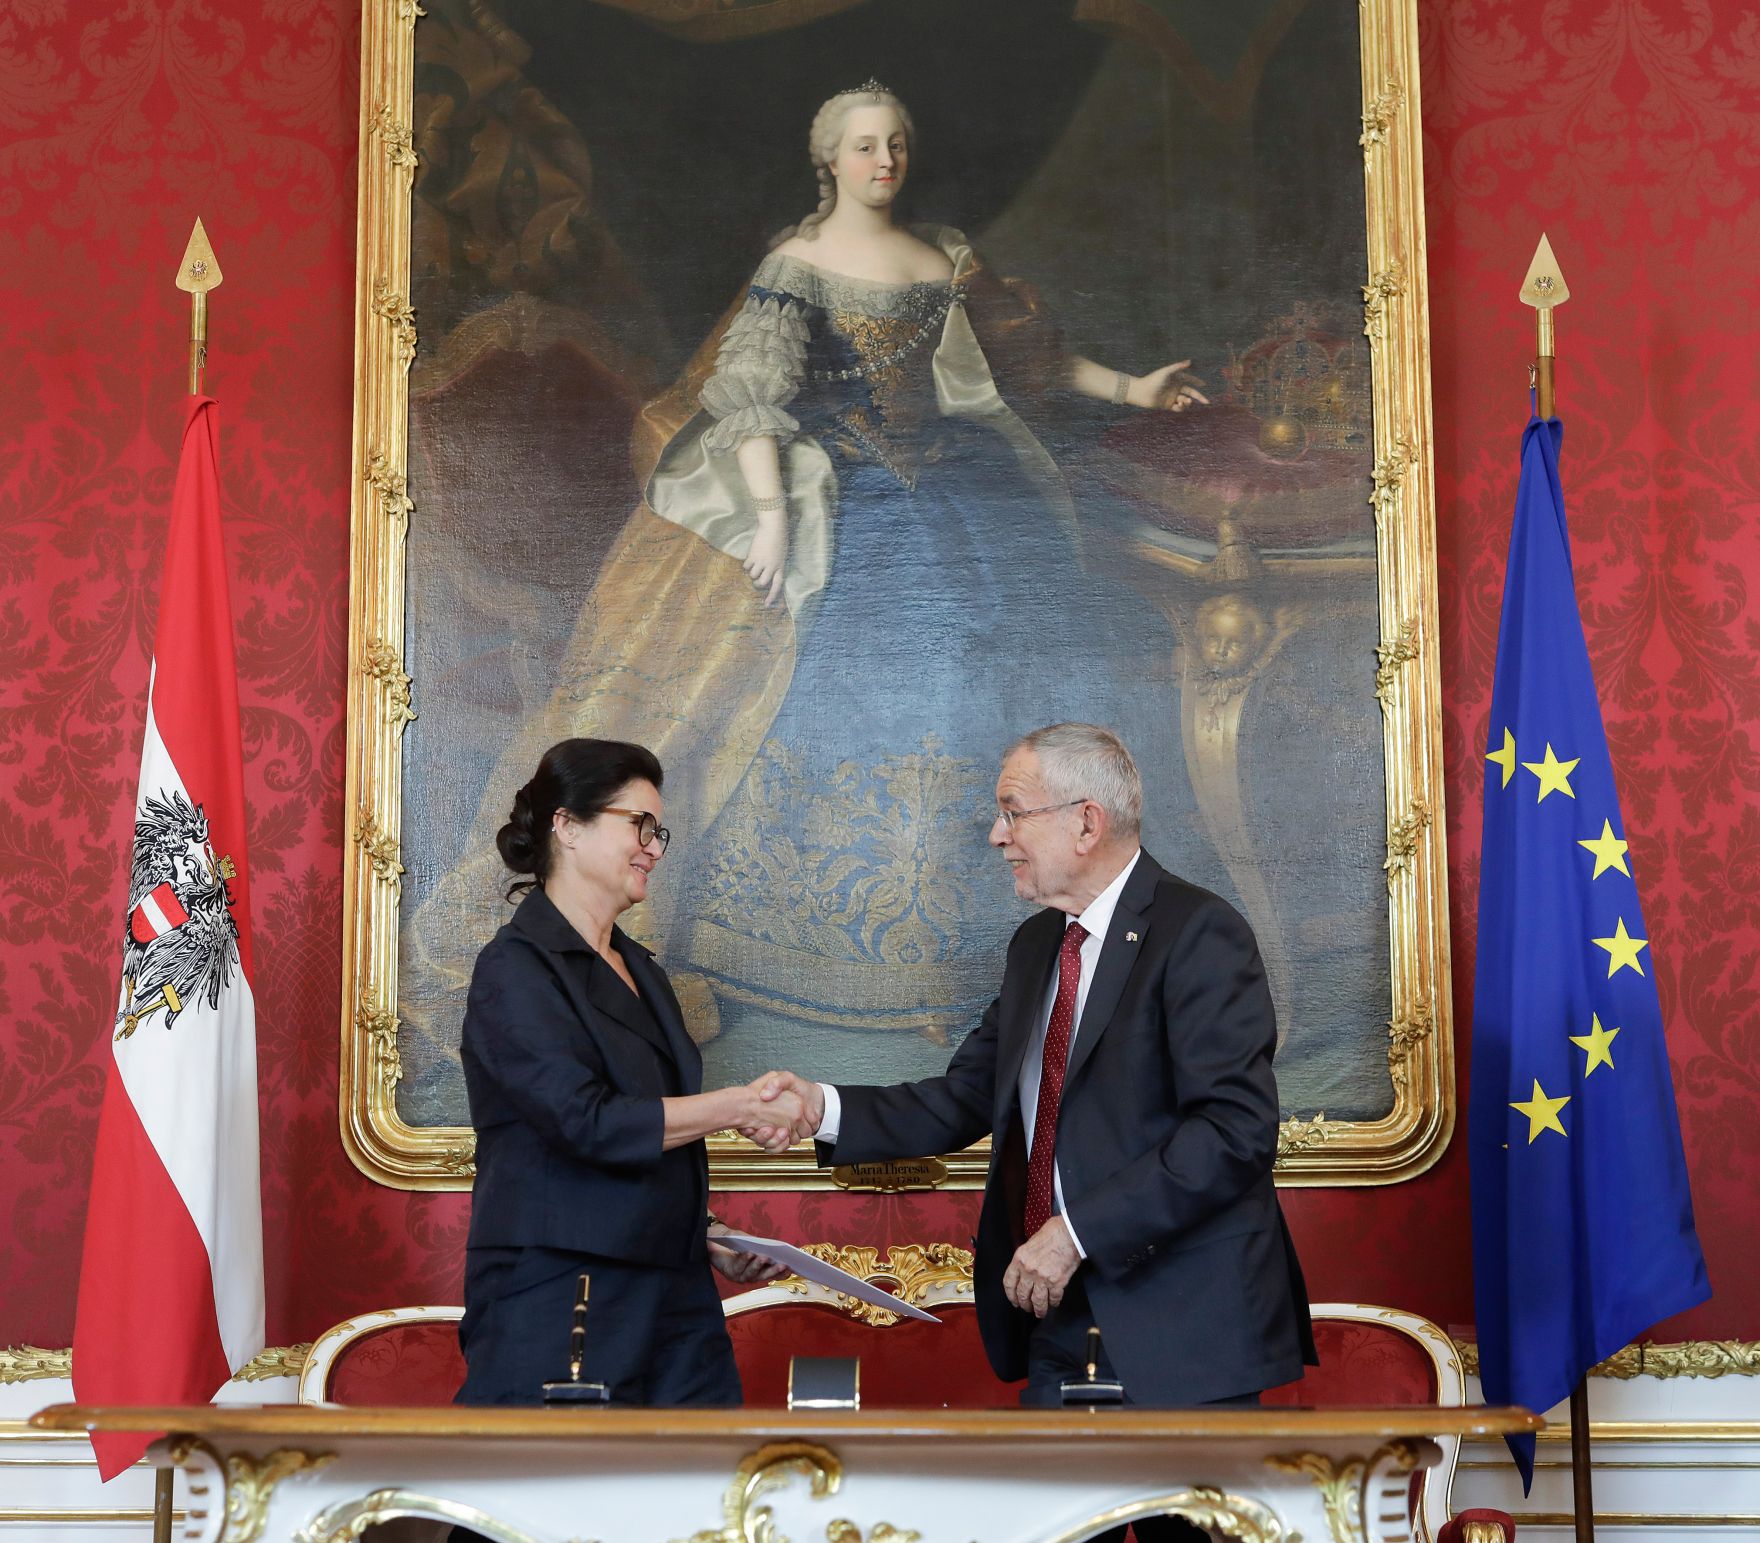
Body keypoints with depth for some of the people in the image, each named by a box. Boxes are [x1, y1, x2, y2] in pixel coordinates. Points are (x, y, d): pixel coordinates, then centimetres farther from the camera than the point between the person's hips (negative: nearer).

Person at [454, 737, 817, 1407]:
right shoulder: (515, 969, -8)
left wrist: (711, 1239, 13)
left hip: (670, 1299, 8)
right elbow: (588, 1124, -19)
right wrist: (740, 1105, -15)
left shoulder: (638, 968, 18)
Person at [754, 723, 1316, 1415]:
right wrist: (824, 1107, -3)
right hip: (1058, 1323, 8)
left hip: (1180, 1333, -7)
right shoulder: (1036, 945, 15)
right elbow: (966, 1099, 13)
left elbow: (1237, 1129, -21)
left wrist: (1078, 1230, -22)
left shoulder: (1199, 933, -12)